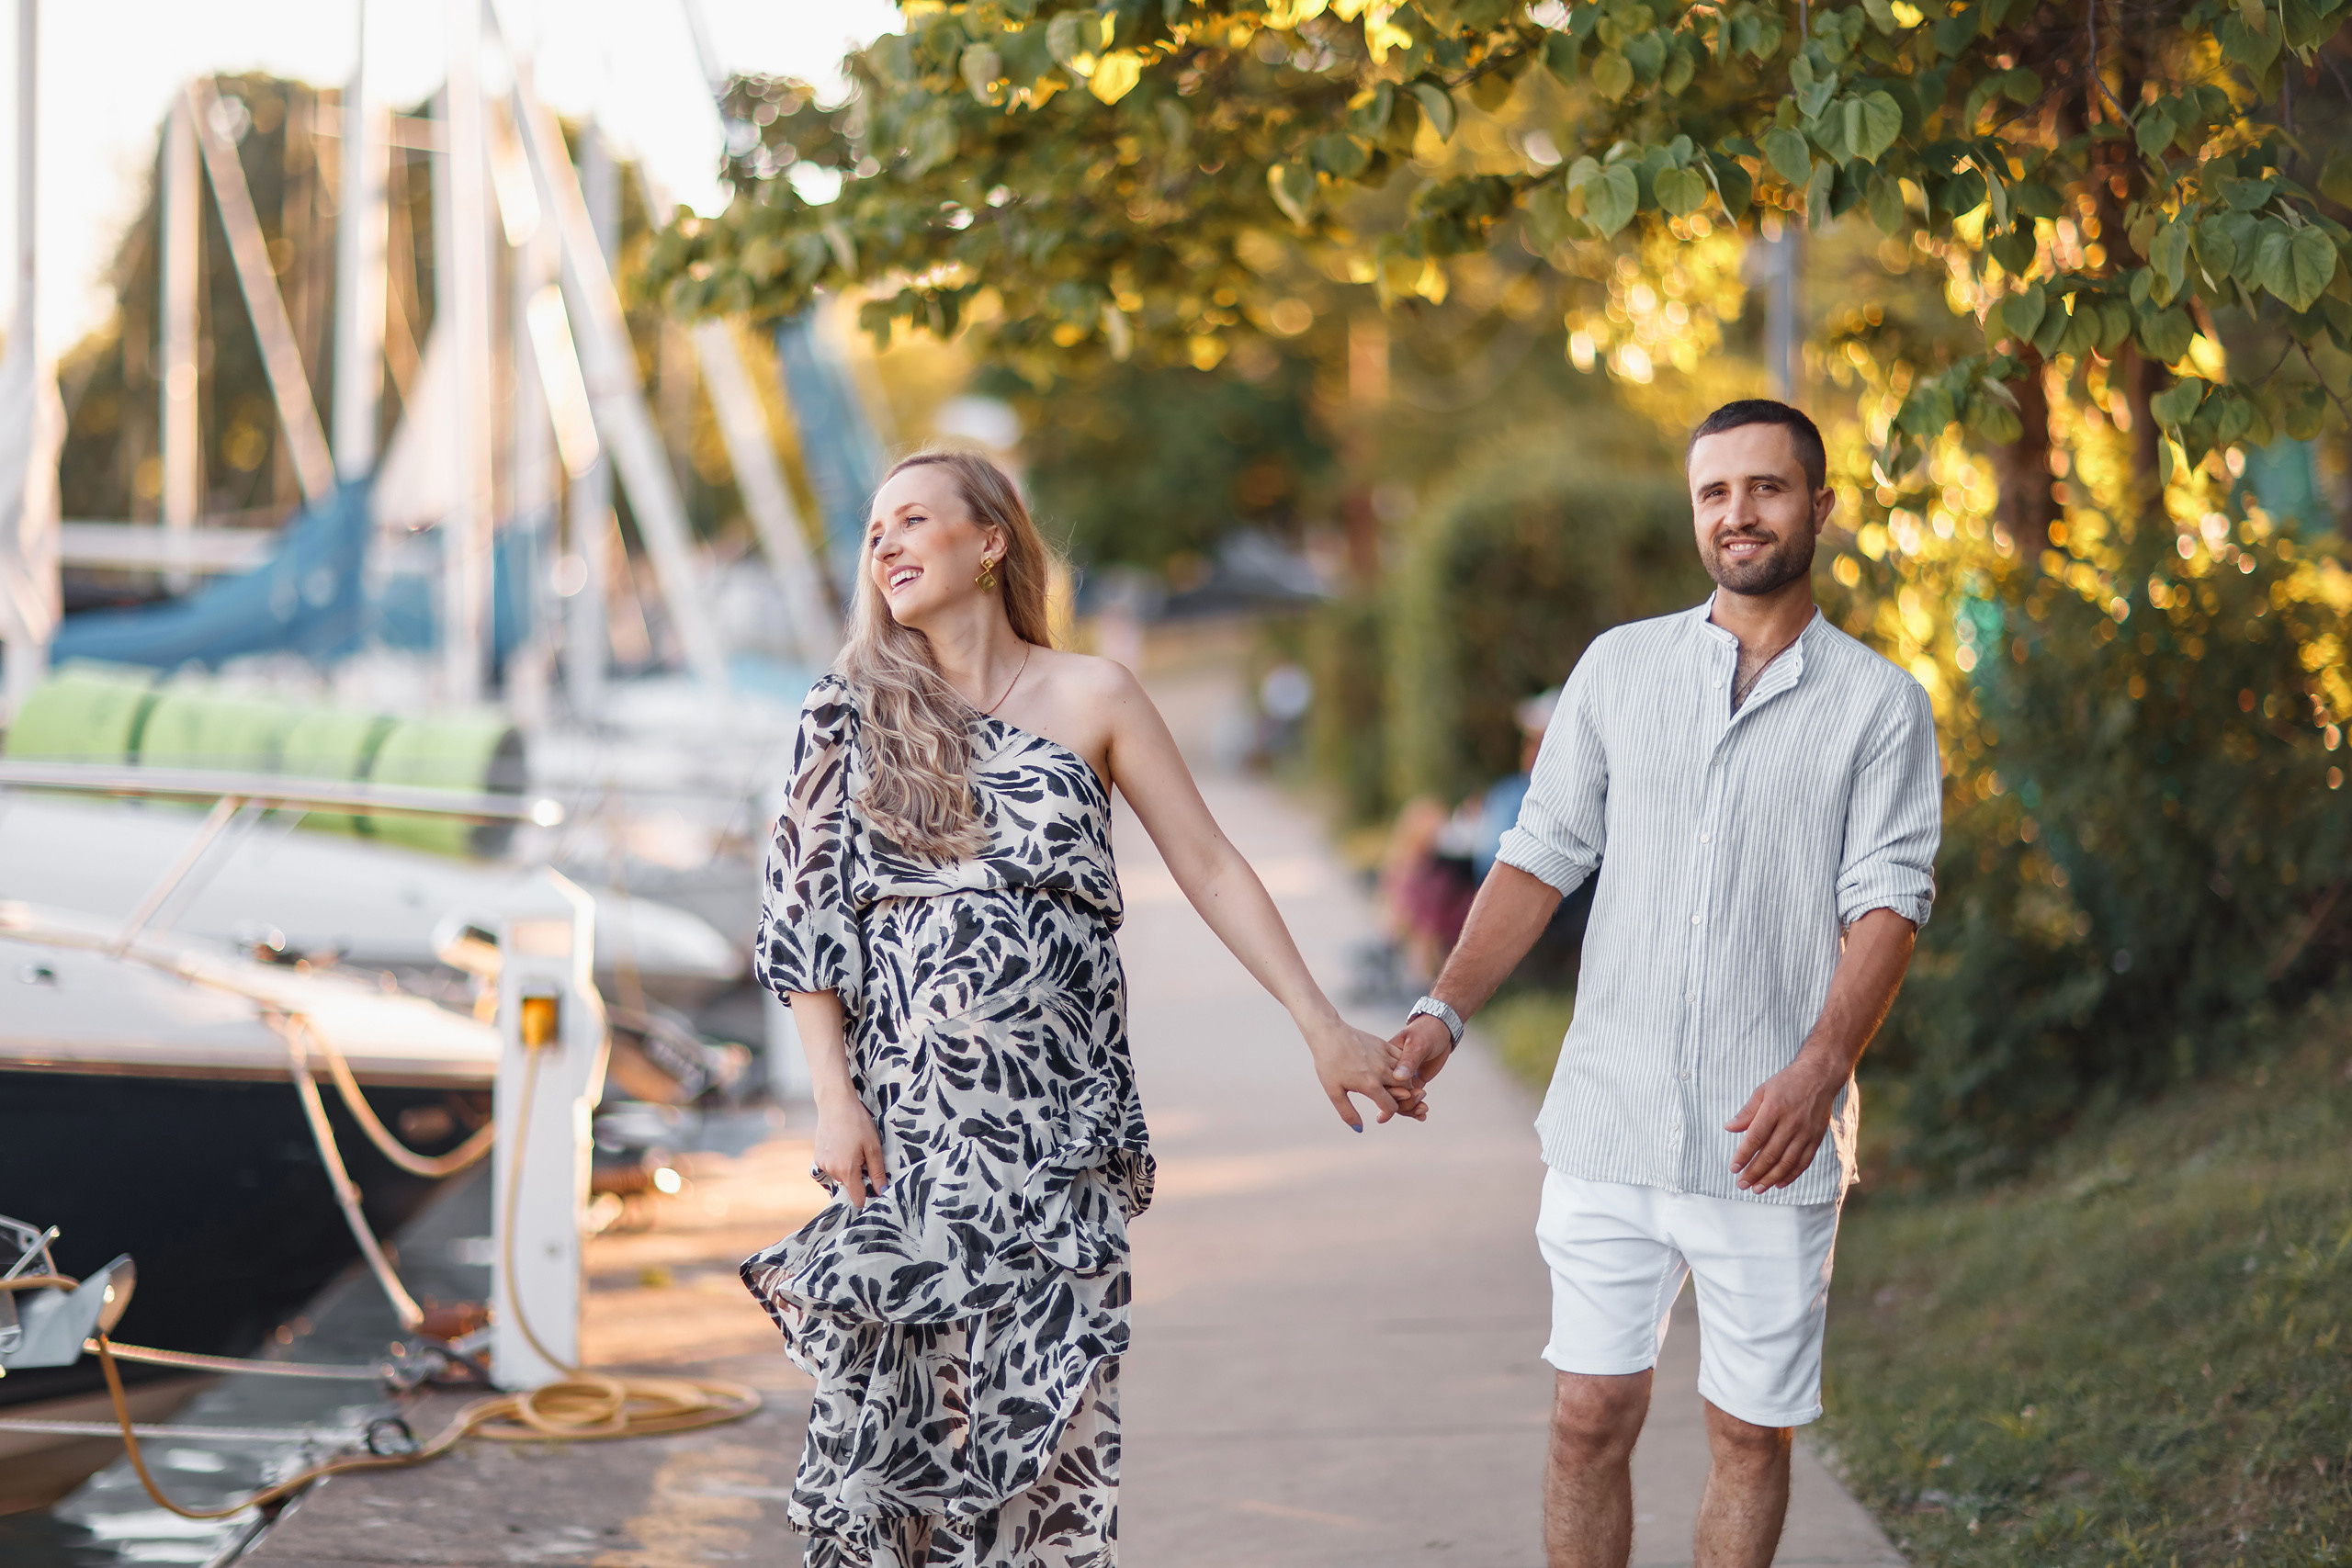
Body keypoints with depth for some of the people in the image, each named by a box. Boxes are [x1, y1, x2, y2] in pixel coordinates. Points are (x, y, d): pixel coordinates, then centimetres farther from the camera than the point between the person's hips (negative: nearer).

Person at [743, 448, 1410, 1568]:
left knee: (1045, 1403, -3)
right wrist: (835, 1098, -5)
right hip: (904, 1119, 0)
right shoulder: (851, 712, 6)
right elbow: (801, 912, 4)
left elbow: (1212, 871, 5)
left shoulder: (1092, 698, 5)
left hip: (1055, 1117, 0)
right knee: (886, 1390, -2)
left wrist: (1323, 1029, 0)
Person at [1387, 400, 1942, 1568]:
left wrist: (1819, 1067, -23)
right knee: (1591, 1415, 1)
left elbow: (1887, 902, -7)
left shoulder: (1879, 705, 2)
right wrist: (1444, 1012, -4)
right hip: (1610, 1122, 2)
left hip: (1769, 1145, -1)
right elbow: (1542, 857, 10)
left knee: (1750, 1432, 6)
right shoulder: (1619, 667, 10)